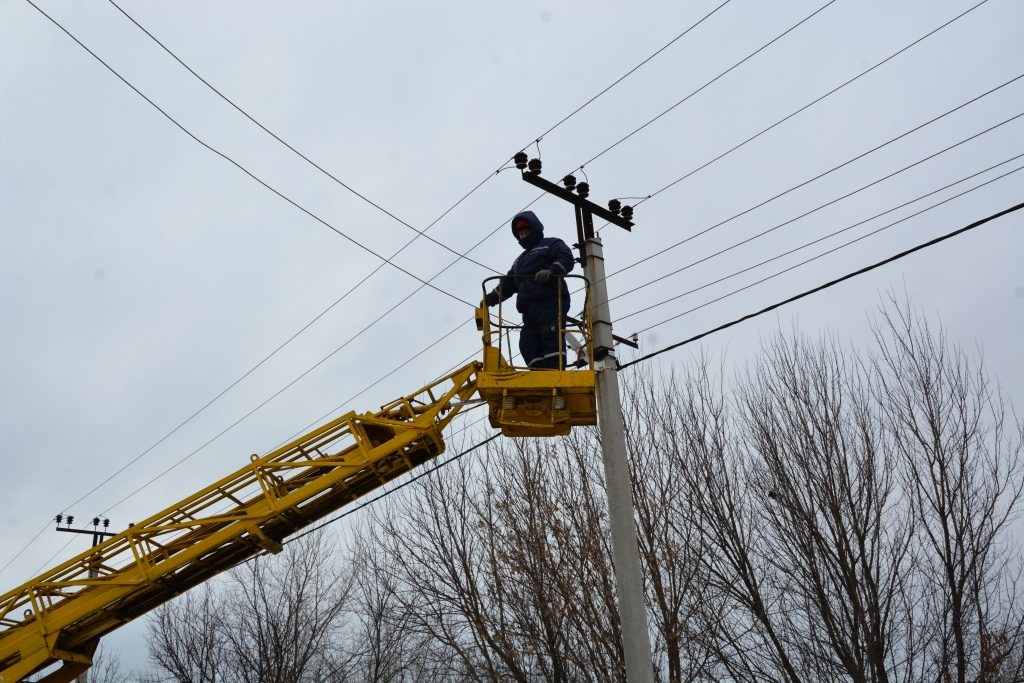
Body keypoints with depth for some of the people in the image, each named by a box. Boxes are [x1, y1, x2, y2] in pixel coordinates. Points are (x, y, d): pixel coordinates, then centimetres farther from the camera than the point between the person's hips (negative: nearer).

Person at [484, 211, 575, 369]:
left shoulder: (551, 244, 16)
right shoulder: (520, 261, 37)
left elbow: (566, 259, -3)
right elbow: (507, 284, 31)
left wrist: (551, 271, -22)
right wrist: (490, 298, 17)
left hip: (551, 302, -7)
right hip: (529, 309, 7)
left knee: (551, 338, -21)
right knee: (528, 344, -6)